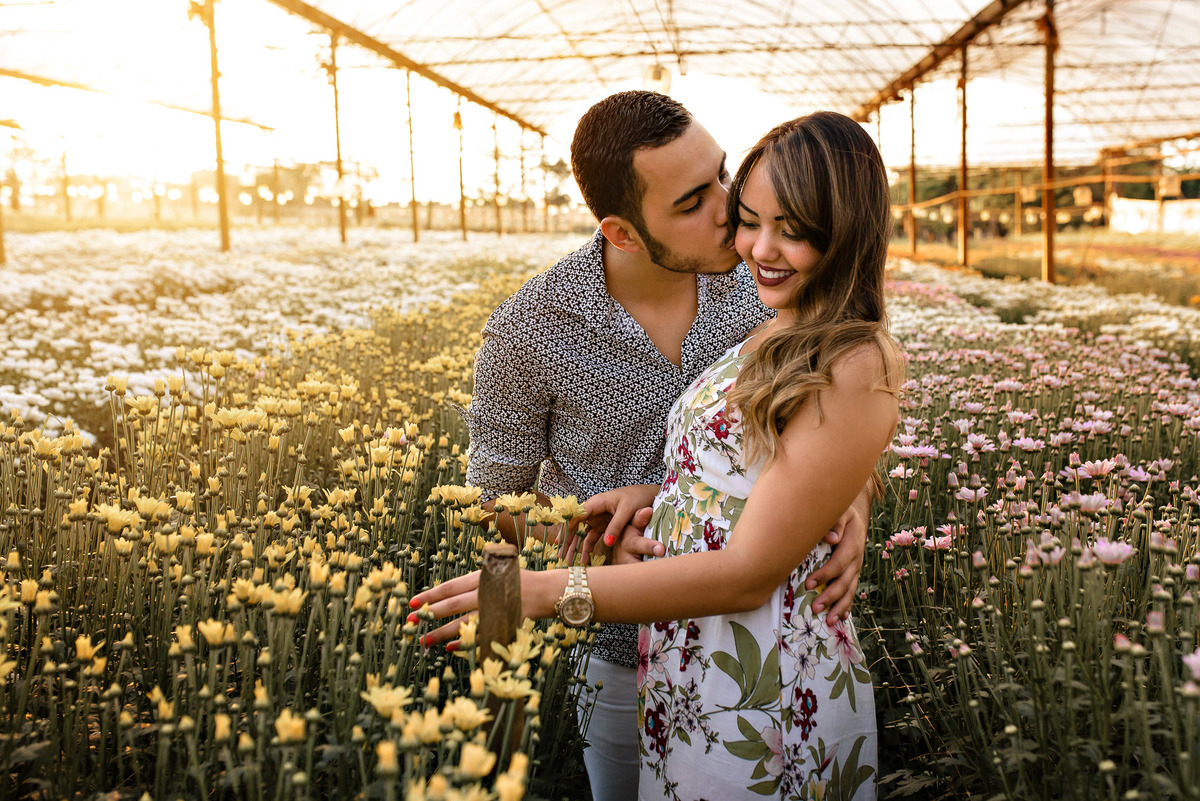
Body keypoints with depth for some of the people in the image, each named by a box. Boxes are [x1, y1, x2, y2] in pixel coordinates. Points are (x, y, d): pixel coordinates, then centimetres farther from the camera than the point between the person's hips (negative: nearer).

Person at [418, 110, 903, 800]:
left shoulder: (858, 364, -19)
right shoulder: (778, 338, 9)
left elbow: (749, 572, -23)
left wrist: (551, 592, -26)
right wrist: (656, 495, -5)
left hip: (764, 693, -8)